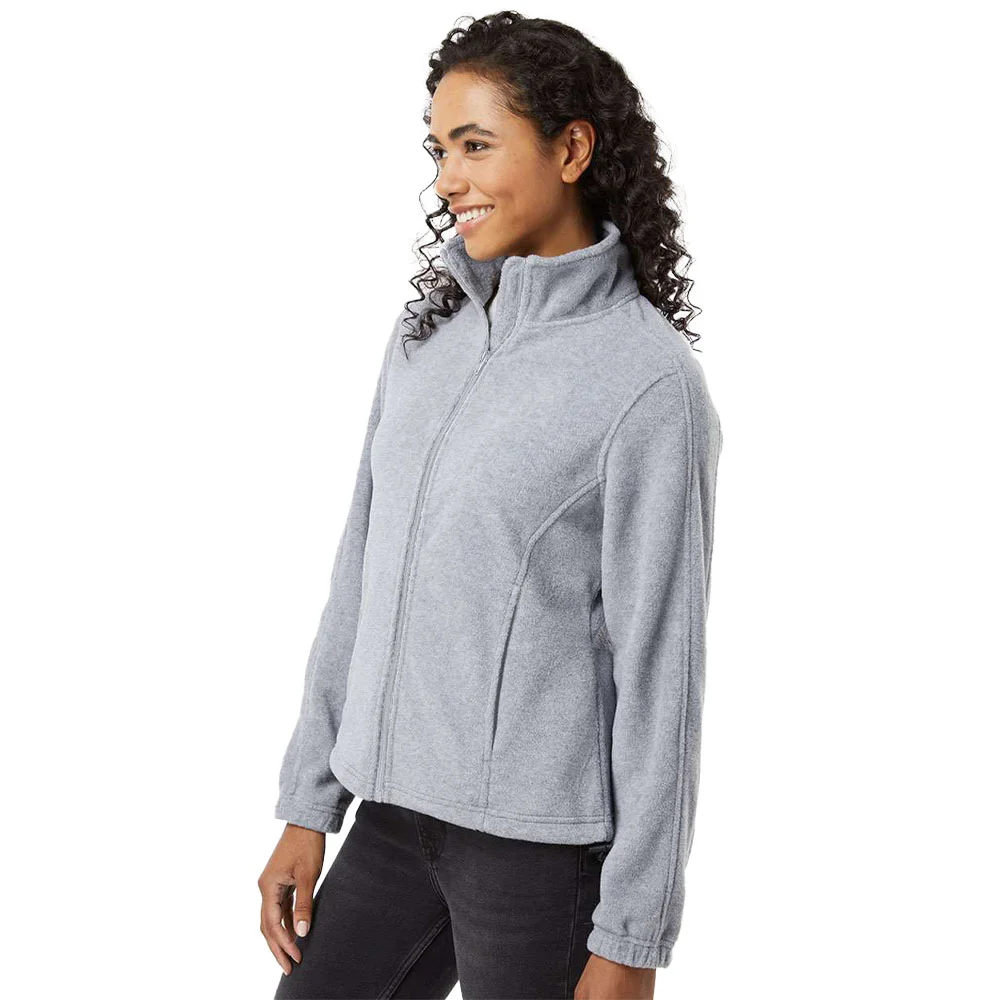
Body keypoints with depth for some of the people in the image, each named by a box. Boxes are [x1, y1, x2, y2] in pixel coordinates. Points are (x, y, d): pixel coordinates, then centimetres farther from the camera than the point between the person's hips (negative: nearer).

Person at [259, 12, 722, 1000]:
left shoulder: (648, 379, -13)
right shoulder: (425, 334, 6)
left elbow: (658, 665, -12)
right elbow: (361, 578, 10)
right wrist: (307, 806, 10)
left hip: (540, 842, -6)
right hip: (395, 810, 6)